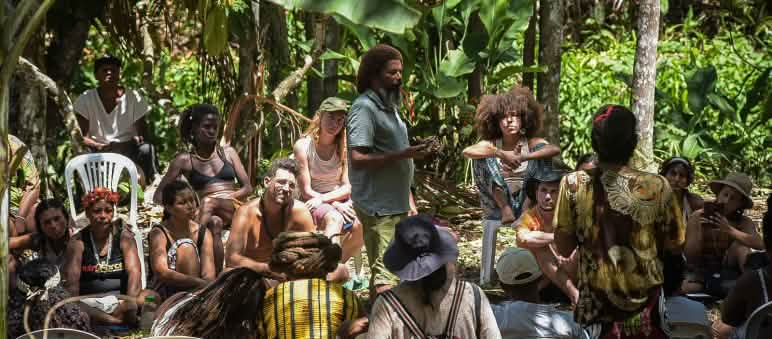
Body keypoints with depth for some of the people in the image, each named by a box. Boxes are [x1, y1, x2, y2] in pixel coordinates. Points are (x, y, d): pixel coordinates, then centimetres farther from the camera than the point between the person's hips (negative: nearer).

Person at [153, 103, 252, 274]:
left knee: (209, 202, -34)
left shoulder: (228, 152, 19)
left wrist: (221, 199, -7)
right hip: (209, 213, -1)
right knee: (214, 223, -39)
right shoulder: (184, 160, 12)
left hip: (233, 208, 1)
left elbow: (247, 187, 13)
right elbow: (158, 195, 8)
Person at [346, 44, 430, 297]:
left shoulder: (389, 107, 18)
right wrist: (403, 154, -25)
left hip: (396, 205, 9)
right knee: (385, 276, -14)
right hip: (378, 208, -9)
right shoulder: (364, 108, -12)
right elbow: (358, 159, -22)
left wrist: (410, 201, 22)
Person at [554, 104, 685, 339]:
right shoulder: (657, 187, -11)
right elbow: (675, 246, -1)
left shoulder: (573, 185, -11)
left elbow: (563, 248, -5)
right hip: (646, 301, 0)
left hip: (596, 300, 0)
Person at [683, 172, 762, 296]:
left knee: (740, 245, -22)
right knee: (686, 289, -30)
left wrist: (729, 230, -35)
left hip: (729, 277, 1)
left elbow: (759, 244, -26)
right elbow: (690, 258, -7)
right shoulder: (697, 217, -6)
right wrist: (700, 231, -23)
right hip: (701, 272, -1)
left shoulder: (743, 222, -5)